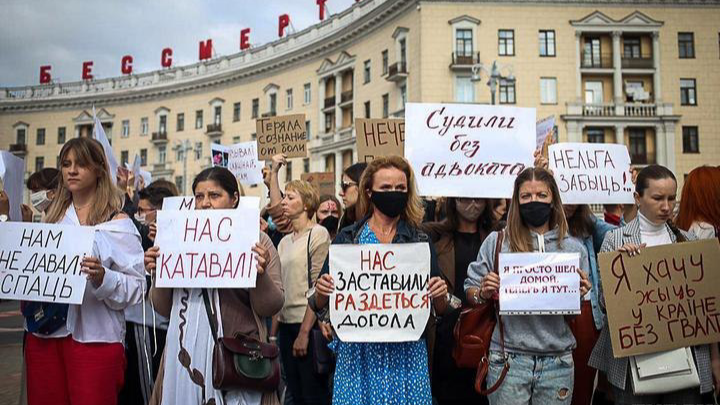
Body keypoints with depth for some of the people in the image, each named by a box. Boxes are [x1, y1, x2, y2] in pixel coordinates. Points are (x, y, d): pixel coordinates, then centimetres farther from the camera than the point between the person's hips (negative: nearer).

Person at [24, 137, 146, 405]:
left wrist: (103, 278, -26)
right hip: (44, 330, 5)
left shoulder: (117, 223, -4)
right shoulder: (52, 219, 12)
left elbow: (136, 286, -10)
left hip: (94, 336, -5)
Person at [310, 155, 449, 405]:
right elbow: (320, 306, 4)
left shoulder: (421, 241, 3)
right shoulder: (346, 238, 1)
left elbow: (440, 310, 7)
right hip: (358, 350, 0)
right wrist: (321, 291, -17)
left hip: (407, 352, 1)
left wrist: (440, 295, -14)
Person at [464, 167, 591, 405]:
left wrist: (580, 295, -8)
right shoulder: (496, 242, 0)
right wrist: (483, 294, -16)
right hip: (508, 359, -2)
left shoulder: (574, 249, 6)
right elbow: (470, 291, 5)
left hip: (557, 361, 2)